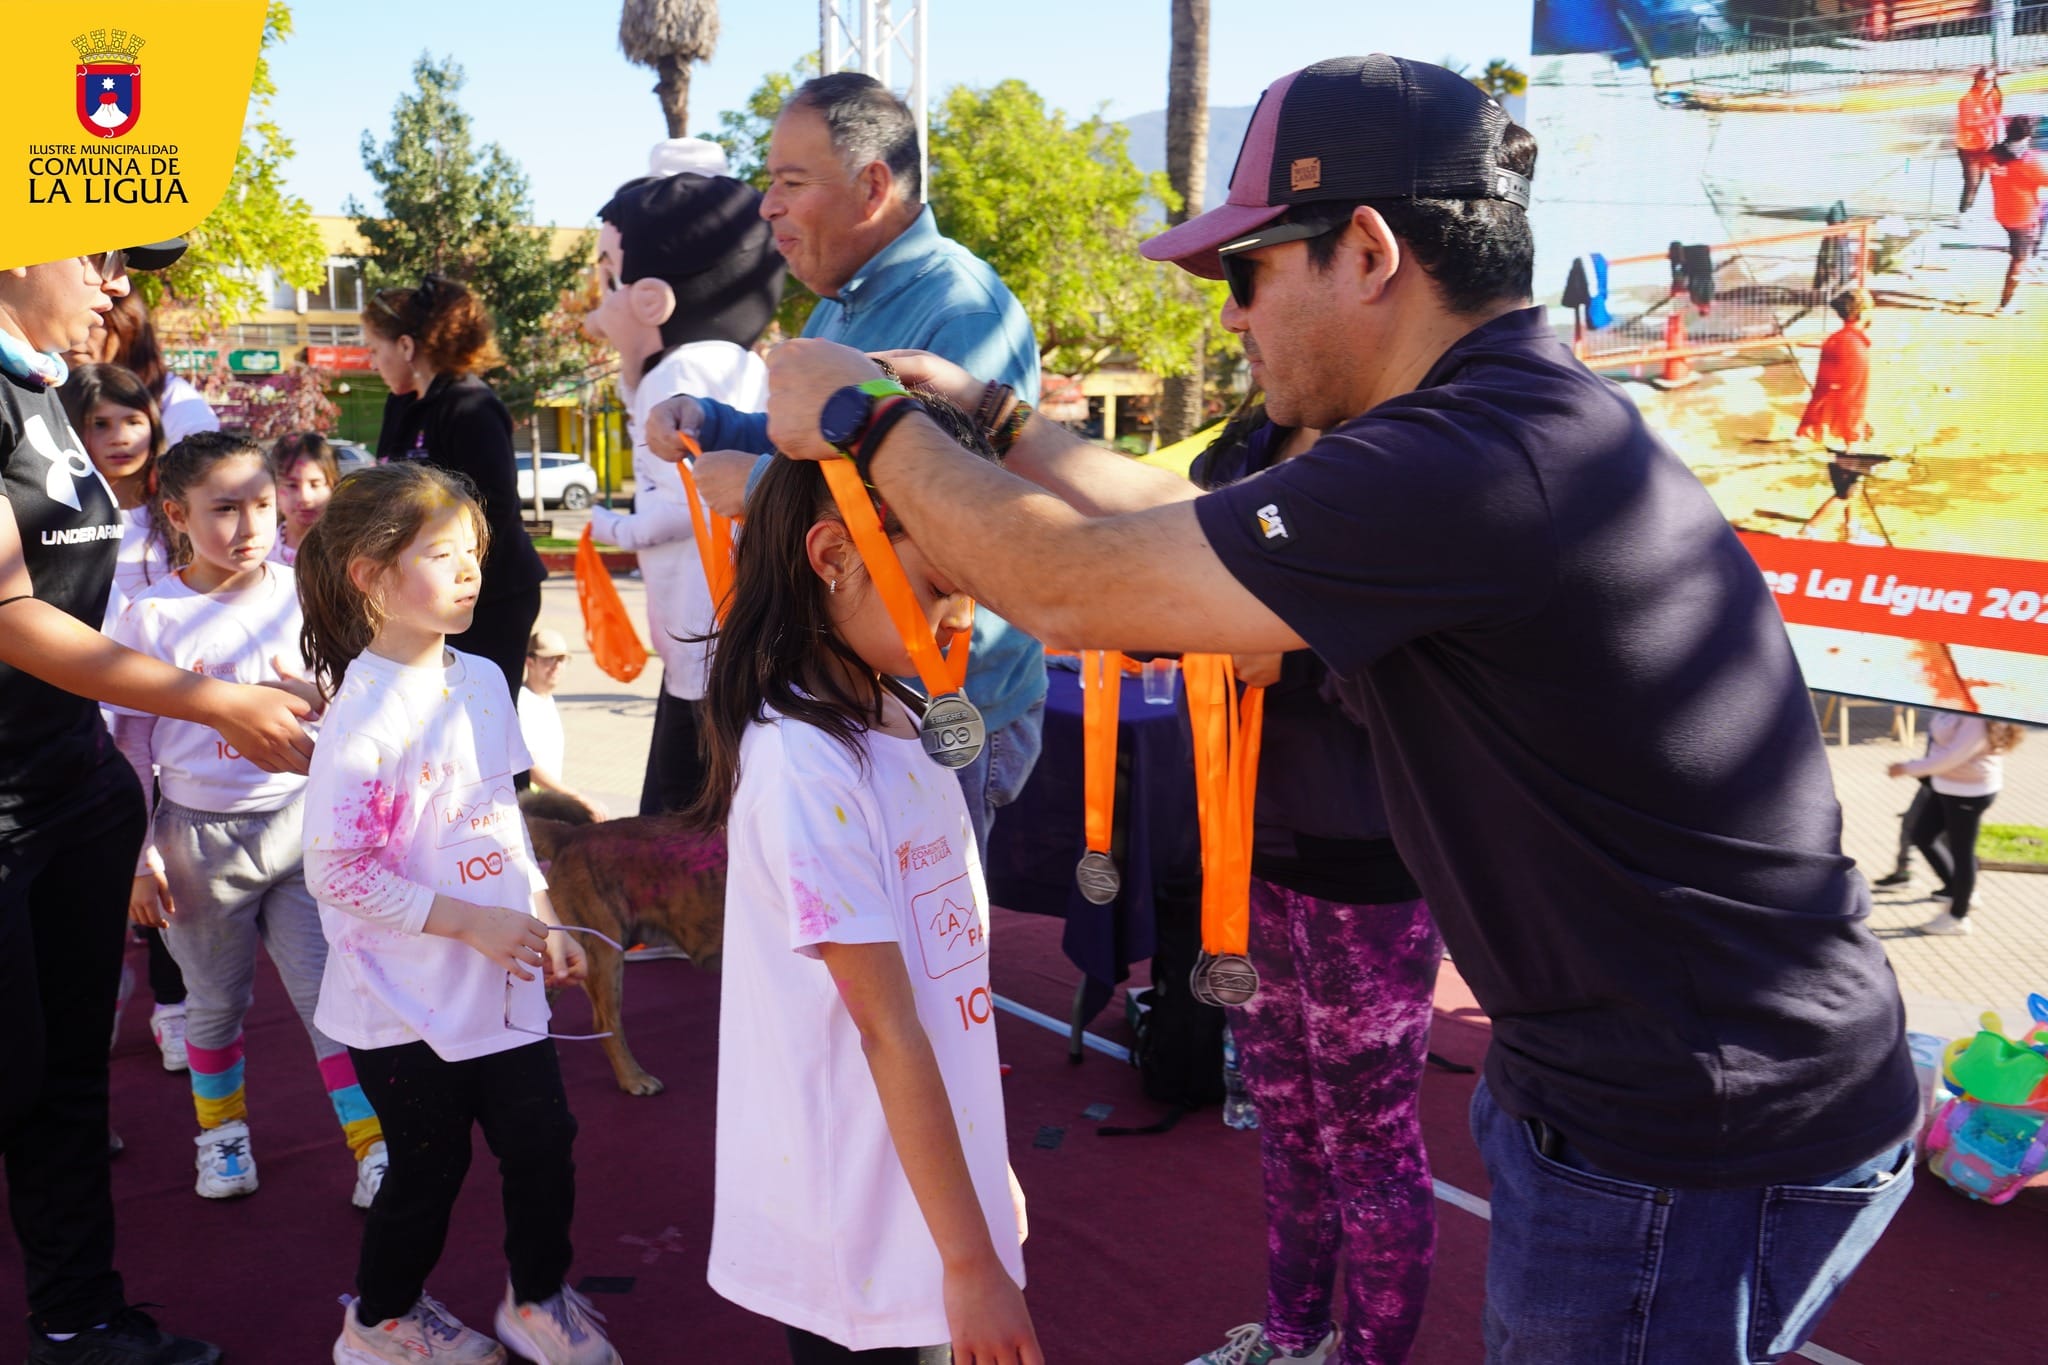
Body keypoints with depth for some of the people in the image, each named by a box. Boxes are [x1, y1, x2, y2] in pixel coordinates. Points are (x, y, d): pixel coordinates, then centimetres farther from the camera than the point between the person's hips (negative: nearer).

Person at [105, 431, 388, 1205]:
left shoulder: (300, 595, -3)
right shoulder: (150, 619, -6)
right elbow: (130, 745, 0)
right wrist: (138, 857, 0)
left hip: (301, 820, 0)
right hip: (200, 836, 0)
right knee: (215, 1002, 16)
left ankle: (373, 1148, 7)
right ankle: (222, 1133, 37)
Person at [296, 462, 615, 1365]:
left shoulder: (482, 681, 2)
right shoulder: (365, 714, -20)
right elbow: (336, 874, -21)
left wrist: (543, 919, 10)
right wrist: (471, 922, -21)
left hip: (501, 984, 6)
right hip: (408, 1002, -6)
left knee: (543, 1142, 11)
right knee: (428, 1166, 10)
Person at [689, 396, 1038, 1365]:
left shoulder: (886, 722, 3)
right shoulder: (804, 766, -24)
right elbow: (886, 1030, -22)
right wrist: (972, 1261, -17)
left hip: (927, 1164, 8)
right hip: (862, 1222, -8)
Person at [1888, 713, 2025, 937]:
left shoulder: (1978, 721, -27)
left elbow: (1953, 756, -28)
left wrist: (1908, 769, -21)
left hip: (1969, 792, -10)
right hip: (1950, 787, 10)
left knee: (1961, 851, 3)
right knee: (1922, 835, 16)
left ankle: (1958, 917, 17)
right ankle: (1956, 889, 28)